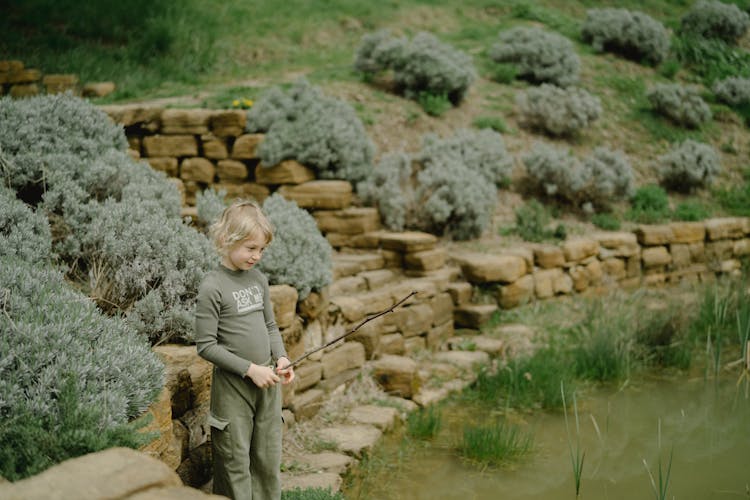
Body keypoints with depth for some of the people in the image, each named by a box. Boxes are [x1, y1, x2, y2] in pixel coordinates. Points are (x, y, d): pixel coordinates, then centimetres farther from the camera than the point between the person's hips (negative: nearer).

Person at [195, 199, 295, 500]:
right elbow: (206, 346, -14)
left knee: (269, 460, 13)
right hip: (233, 385, -6)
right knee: (236, 463, 3)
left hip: (267, 383, 6)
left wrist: (281, 357, -2)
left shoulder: (259, 279, 6)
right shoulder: (212, 287, -14)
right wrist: (250, 369, -17)